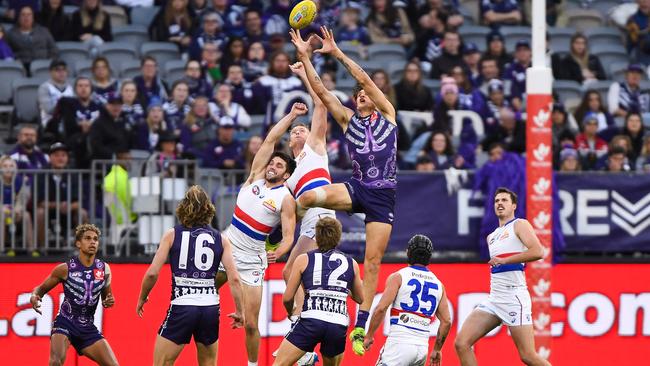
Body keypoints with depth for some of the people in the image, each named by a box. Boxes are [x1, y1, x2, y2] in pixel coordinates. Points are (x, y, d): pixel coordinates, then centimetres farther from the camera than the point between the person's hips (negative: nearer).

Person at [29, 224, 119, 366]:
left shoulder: (104, 269, 3)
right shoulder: (65, 269, -7)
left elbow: (106, 296, 17)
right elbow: (41, 288, 5)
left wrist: (109, 301, -7)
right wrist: (34, 296, -18)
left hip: (88, 328, 4)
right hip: (65, 322, -4)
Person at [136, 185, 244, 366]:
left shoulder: (172, 234, 4)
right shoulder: (220, 239, 8)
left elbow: (152, 273, -3)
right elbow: (234, 278, 1)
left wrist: (142, 299, 13)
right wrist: (239, 312, 8)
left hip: (181, 307, -3)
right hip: (210, 308, 3)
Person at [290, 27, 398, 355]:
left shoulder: (386, 114, 9)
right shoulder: (348, 119, 15)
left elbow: (364, 78, 0)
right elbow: (321, 91, 7)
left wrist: (336, 52, -3)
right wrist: (304, 57, 0)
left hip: (382, 196, -1)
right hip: (356, 189, 2)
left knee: (372, 261, -3)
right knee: (309, 196, -29)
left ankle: (361, 326, 2)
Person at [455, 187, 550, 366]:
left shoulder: (519, 225, 0)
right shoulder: (491, 237, 23)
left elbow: (538, 251, -17)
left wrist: (504, 260, -18)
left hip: (514, 296, -8)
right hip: (493, 298, 8)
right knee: (461, 343, -6)